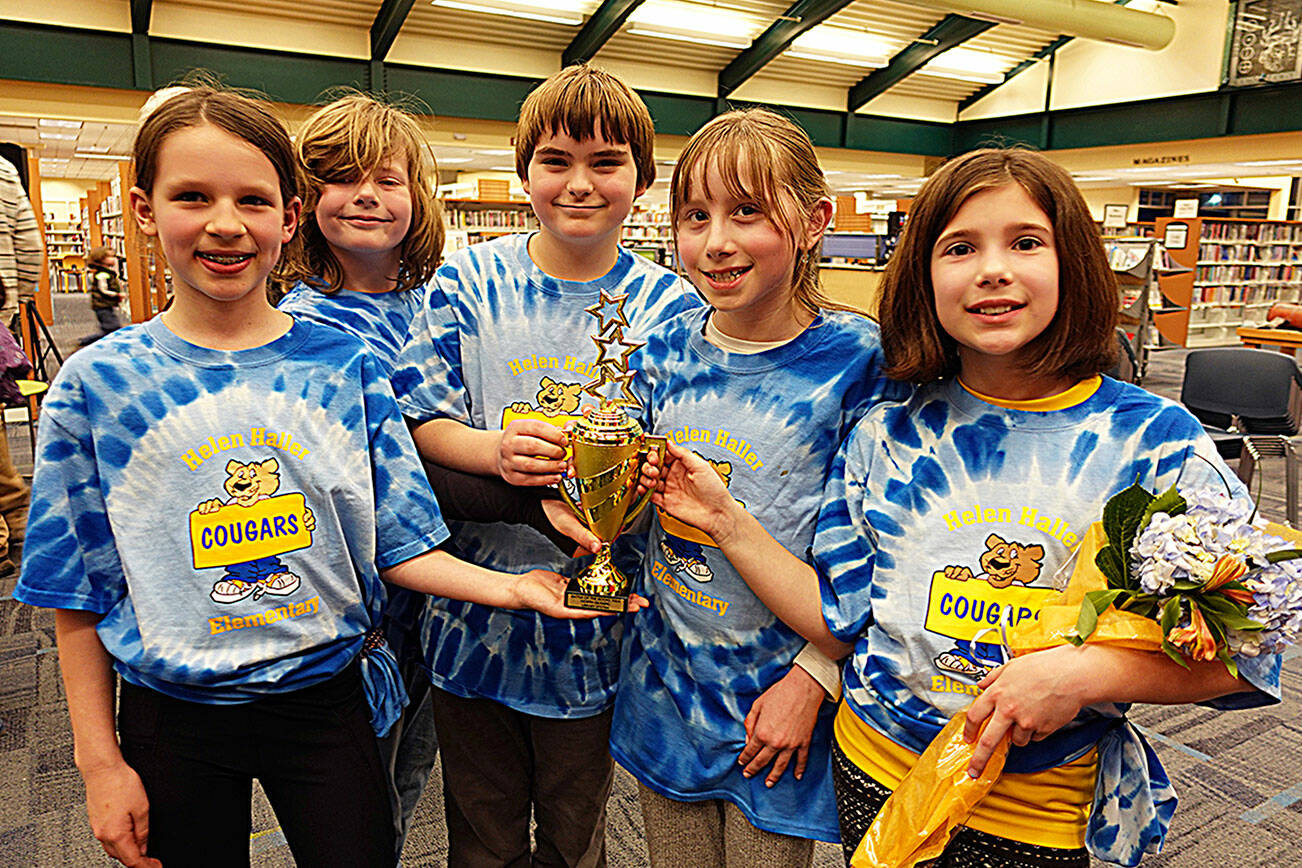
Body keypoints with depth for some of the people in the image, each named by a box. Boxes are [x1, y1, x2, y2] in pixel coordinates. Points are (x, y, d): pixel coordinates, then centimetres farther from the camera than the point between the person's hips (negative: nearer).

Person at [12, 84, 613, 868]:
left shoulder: (346, 367, -7)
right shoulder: (97, 384, -8)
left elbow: (397, 546, -6)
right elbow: (80, 596, -3)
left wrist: (508, 586, -21)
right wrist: (101, 763, -2)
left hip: (327, 696, 1)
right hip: (174, 717, 0)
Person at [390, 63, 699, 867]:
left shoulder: (669, 307, -7)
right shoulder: (469, 279, -5)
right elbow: (421, 423, -5)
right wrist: (498, 451, -25)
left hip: (593, 626, 0)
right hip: (473, 615, 1)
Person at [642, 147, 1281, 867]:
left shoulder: (1154, 440, -12)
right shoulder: (887, 437, -6)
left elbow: (1243, 652, -8)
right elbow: (840, 624, -4)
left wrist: (1082, 673, -23)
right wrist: (727, 522, -12)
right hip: (874, 775, 2)